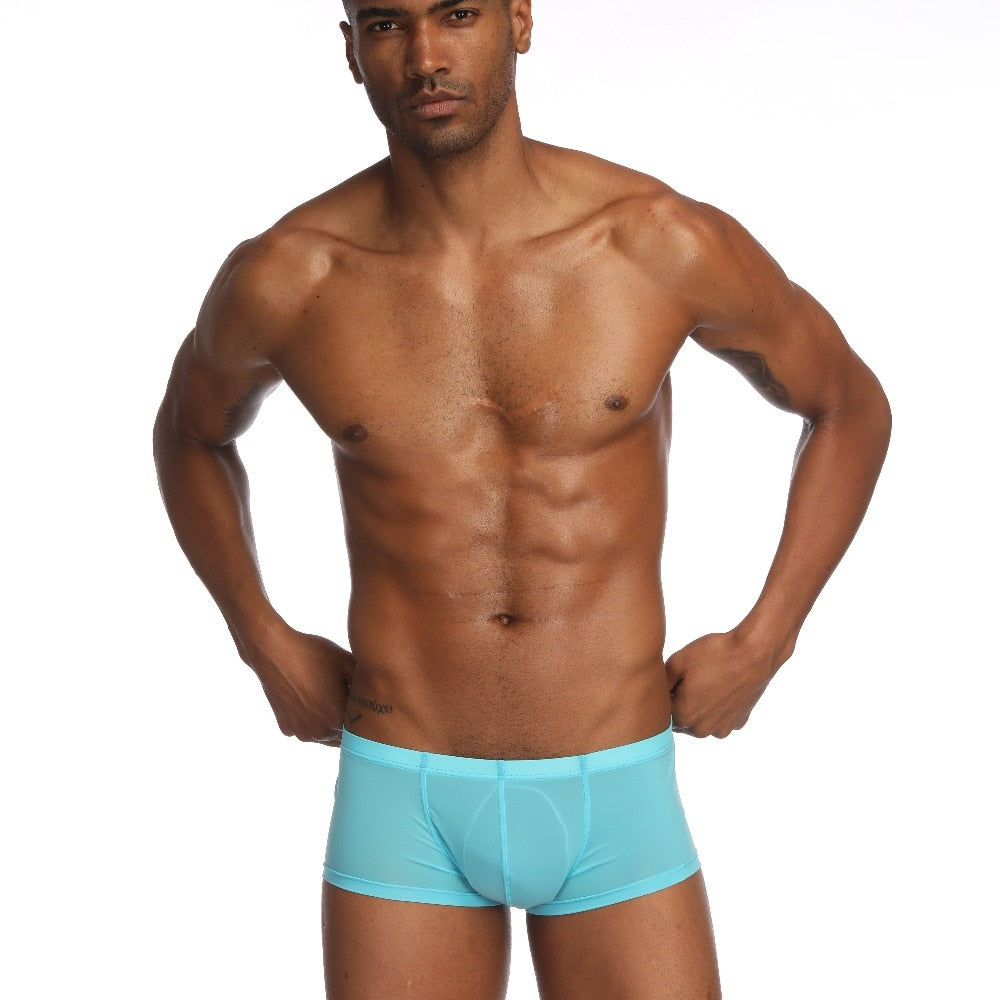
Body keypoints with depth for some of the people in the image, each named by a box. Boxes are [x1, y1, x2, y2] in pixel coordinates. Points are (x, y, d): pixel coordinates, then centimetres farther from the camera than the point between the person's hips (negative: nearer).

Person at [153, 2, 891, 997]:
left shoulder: (664, 242, -10)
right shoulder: (285, 277, -8)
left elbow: (851, 405, 7)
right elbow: (189, 432, 15)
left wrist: (762, 643, 0)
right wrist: (264, 643, 5)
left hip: (616, 801, 0)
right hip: (403, 805, 1)